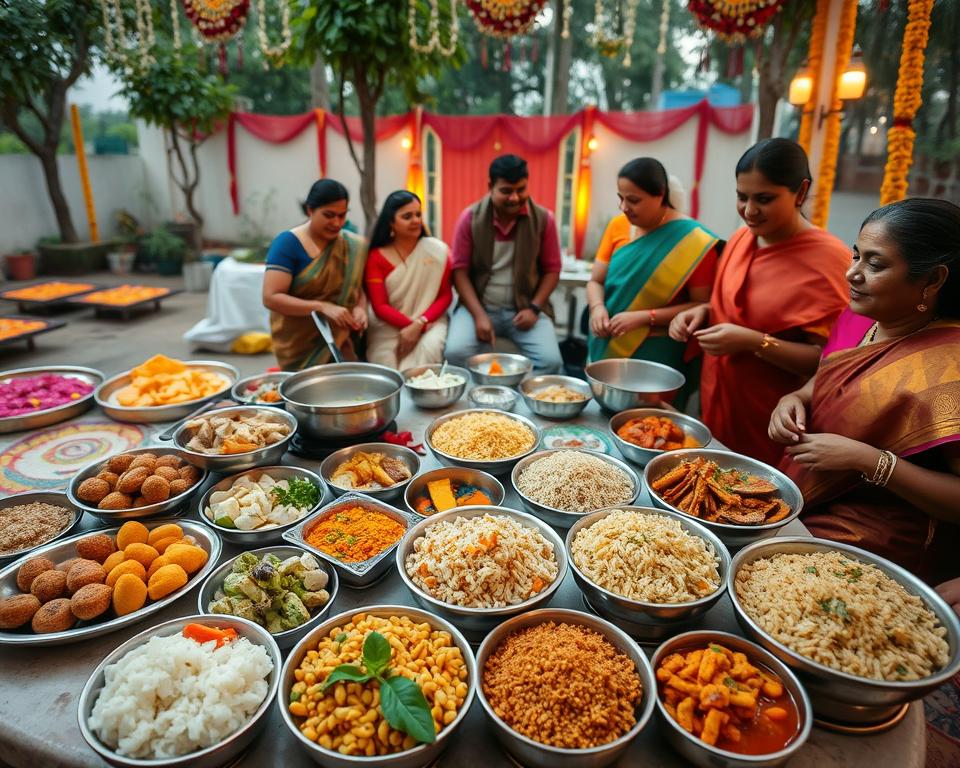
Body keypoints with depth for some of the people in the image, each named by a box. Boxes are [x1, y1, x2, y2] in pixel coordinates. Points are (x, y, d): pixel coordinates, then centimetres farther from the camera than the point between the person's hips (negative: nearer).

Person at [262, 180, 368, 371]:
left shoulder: (352, 245, 4)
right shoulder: (287, 243, -10)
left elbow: (359, 287, 11)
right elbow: (271, 297, -15)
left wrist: (360, 308, -12)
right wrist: (322, 307, -24)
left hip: (341, 343, 4)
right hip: (299, 345, -4)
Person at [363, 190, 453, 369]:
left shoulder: (437, 250, 0)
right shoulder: (376, 256, 0)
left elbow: (445, 296, -1)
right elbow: (380, 307, -5)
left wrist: (420, 324, -15)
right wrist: (410, 325, -19)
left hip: (429, 322, 0)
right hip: (388, 326, 0)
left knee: (428, 349, -30)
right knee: (386, 360, -26)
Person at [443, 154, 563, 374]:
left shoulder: (543, 219, -1)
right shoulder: (470, 218, -3)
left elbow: (552, 269, 6)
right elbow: (460, 270, -2)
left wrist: (534, 308, -8)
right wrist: (479, 315, -13)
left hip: (525, 308, 1)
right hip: (479, 306, 0)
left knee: (550, 361, -22)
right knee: (456, 353, -26)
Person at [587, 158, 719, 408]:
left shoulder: (694, 240, -11)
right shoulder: (618, 226, 2)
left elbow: (702, 306, -11)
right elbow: (596, 281, 8)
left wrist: (645, 317, -19)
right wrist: (598, 308, -13)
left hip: (657, 358, -4)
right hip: (608, 350, 4)